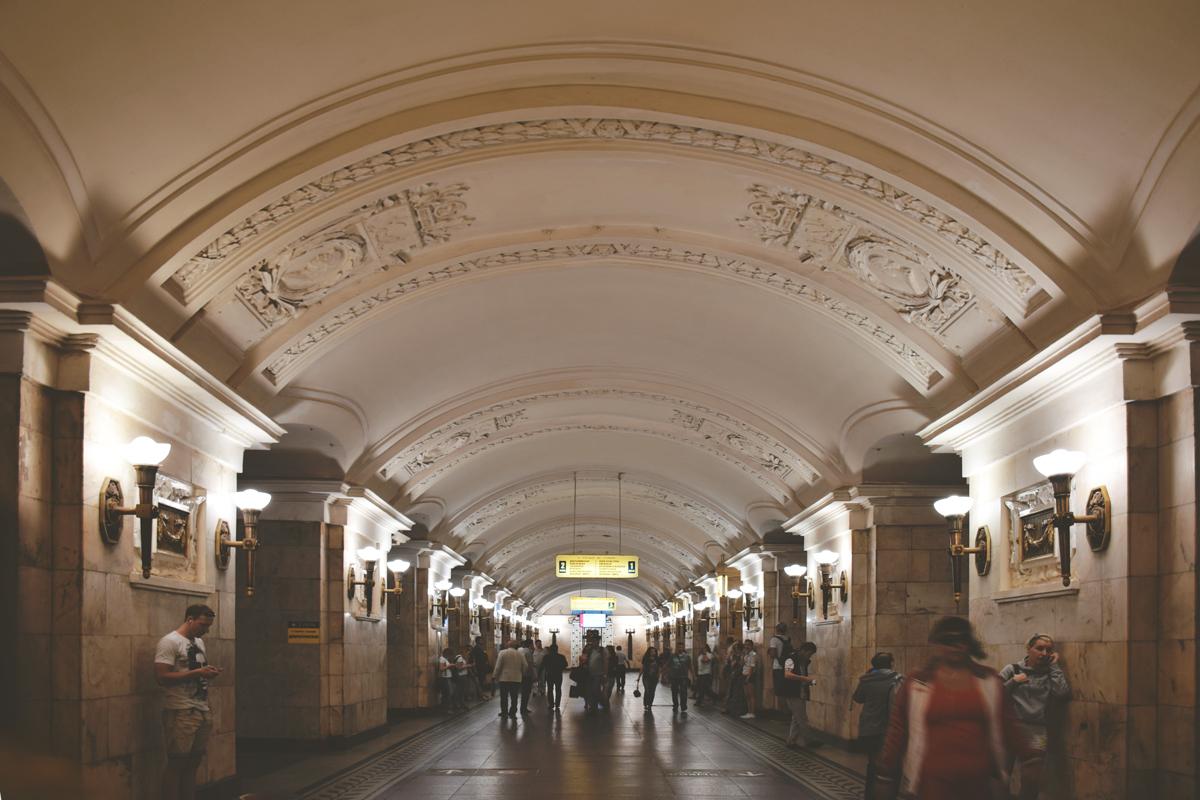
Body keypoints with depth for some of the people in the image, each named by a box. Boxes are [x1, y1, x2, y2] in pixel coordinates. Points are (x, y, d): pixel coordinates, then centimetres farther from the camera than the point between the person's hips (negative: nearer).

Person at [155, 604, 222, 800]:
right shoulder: (169, 642, -11)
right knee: (176, 764, -2)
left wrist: (209, 672, 5)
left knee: (193, 762, 10)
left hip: (203, 710, 8)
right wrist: (197, 673, -21)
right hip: (181, 712, -8)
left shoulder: (199, 642, 16)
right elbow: (162, 677, -19)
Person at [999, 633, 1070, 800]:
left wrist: (1054, 666, 0)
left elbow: (1063, 693, -7)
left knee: (1031, 782, -3)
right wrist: (1013, 682, -7)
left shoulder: (1051, 673, 12)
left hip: (1035, 730, 1)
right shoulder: (1012, 669, 9)